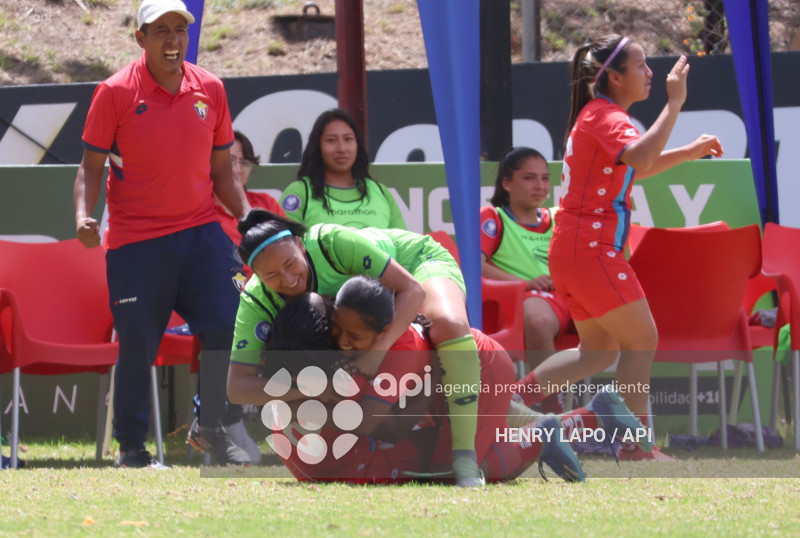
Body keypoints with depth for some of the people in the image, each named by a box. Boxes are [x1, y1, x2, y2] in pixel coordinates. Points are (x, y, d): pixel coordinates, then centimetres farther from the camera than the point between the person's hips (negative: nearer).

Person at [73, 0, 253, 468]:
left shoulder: (210, 89, 7)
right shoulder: (116, 92, -4)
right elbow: (92, 166, -1)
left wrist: (248, 217, 3)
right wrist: (83, 215, -18)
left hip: (200, 231, 3)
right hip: (135, 242, -3)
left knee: (226, 324, -10)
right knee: (137, 346, 0)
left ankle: (211, 428, 8)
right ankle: (131, 447, 15)